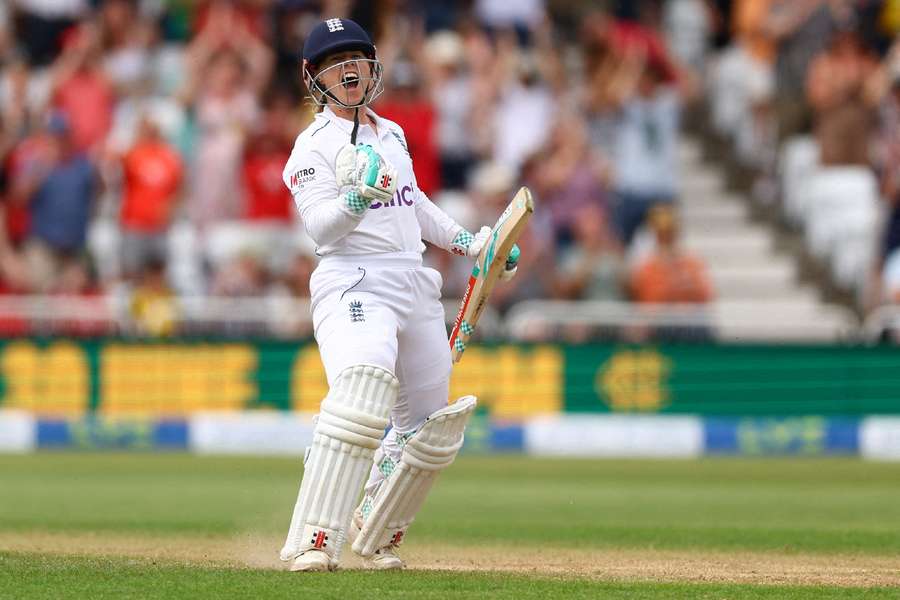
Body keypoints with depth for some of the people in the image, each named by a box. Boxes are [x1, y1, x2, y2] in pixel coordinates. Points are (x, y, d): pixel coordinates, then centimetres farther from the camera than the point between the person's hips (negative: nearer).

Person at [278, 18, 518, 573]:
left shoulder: (392, 133, 17)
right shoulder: (315, 146, -6)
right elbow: (320, 227, -18)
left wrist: (467, 243, 28)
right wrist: (358, 199, -36)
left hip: (416, 285, 8)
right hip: (354, 283, -8)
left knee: (429, 425, 11)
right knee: (361, 399, -31)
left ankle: (375, 536, 28)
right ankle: (314, 543, -34)